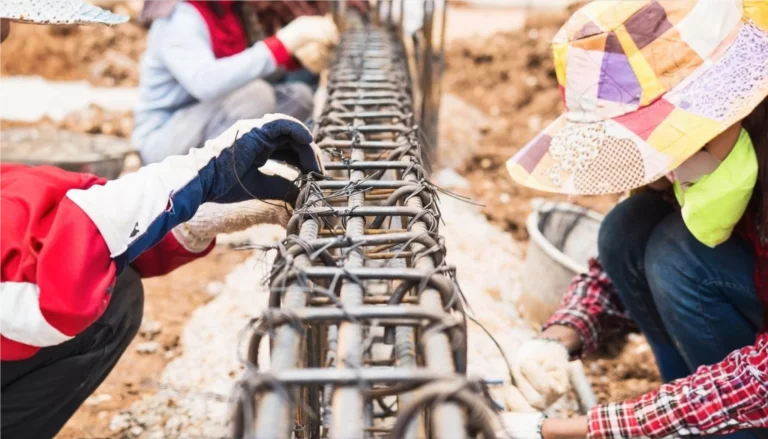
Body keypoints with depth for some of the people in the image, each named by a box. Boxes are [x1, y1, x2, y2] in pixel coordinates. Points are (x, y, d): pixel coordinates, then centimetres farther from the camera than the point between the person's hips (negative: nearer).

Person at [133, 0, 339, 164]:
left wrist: (297, 56, -9)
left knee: (298, 95, -4)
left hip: (206, 129, 9)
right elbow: (205, 82, -41)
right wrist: (286, 41, -43)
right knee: (255, 93, -30)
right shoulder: (180, 18, -23)